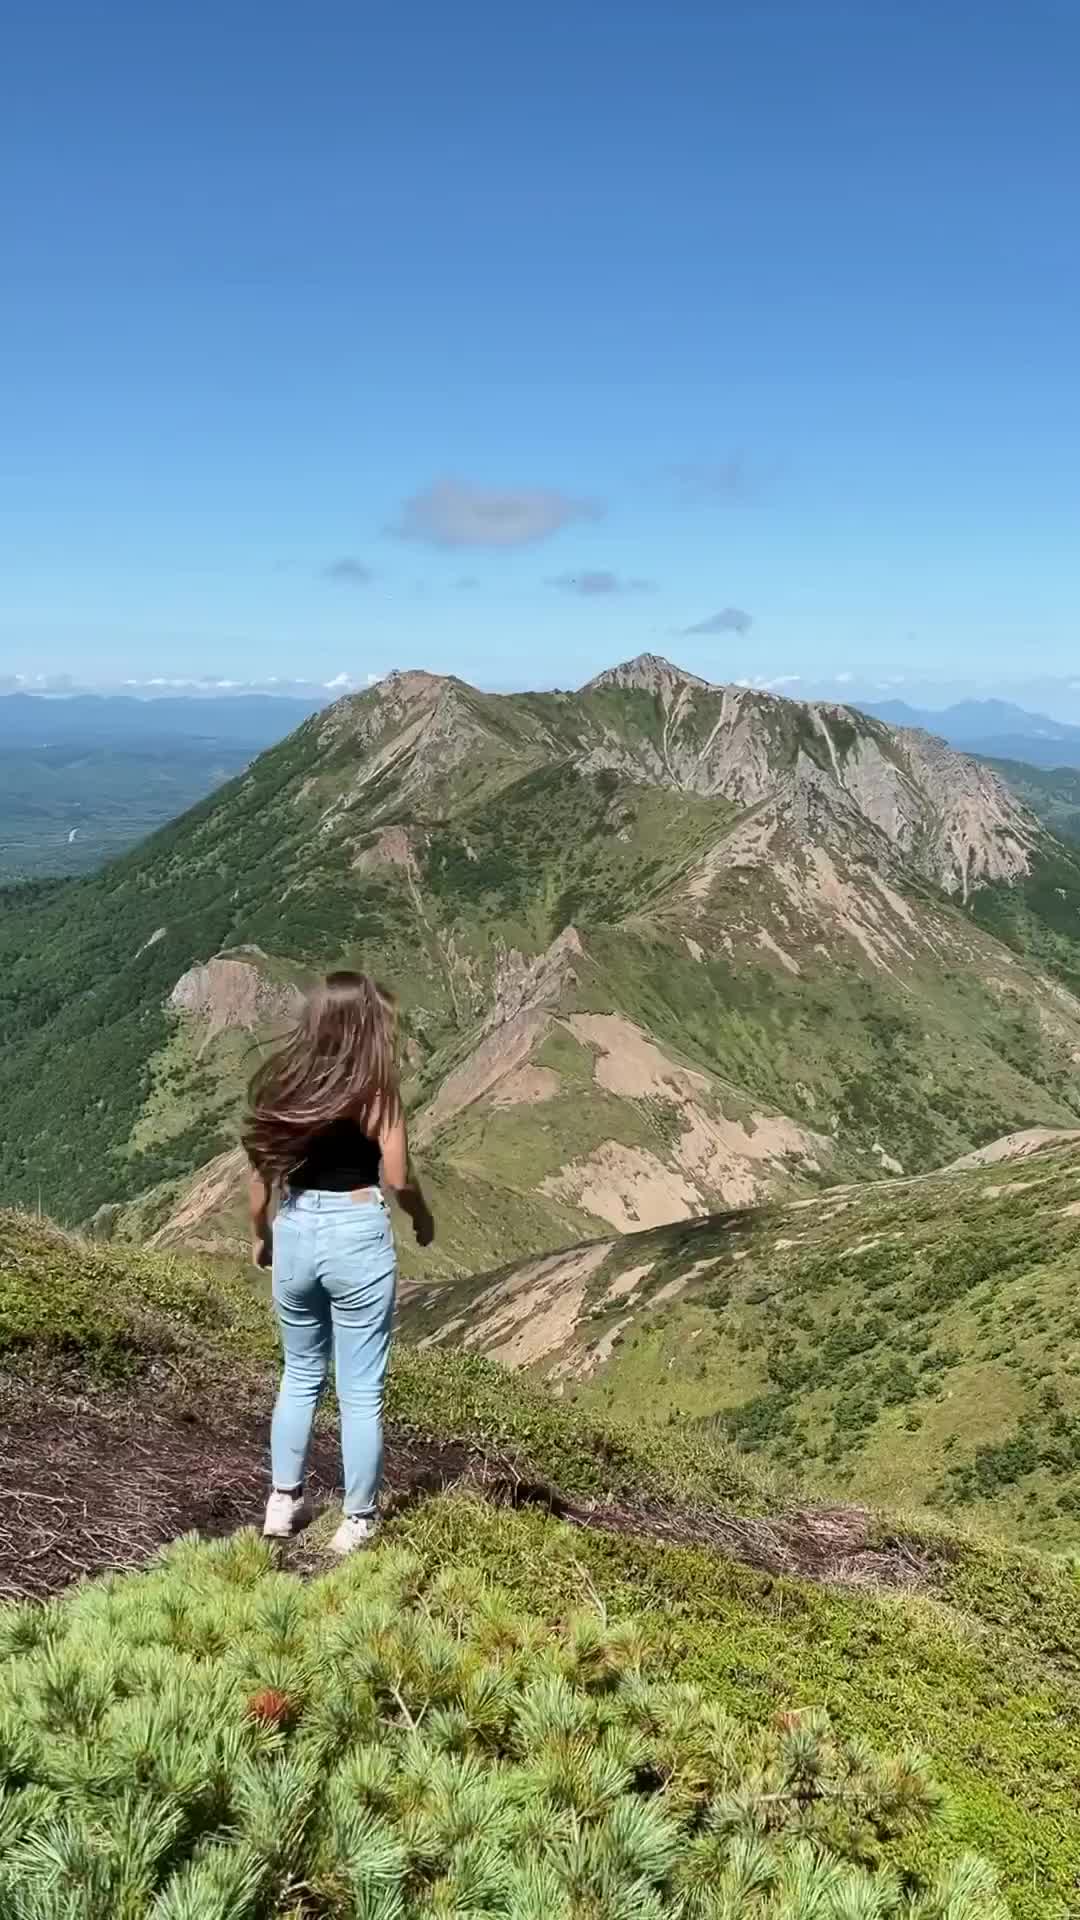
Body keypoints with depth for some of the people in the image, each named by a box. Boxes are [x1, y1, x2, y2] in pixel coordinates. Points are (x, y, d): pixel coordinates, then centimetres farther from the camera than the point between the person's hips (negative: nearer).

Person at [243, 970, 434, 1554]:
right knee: (361, 1390, 8)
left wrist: (260, 1235, 22)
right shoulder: (374, 1086, -11)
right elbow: (398, 1179, -11)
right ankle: (358, 1521, 19)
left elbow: (263, 1169, 7)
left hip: (294, 1232, 5)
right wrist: (424, 1219, 9)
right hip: (357, 1236, -5)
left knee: (301, 1374, 24)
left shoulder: (281, 1081, 1)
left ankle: (283, 1502, 31)